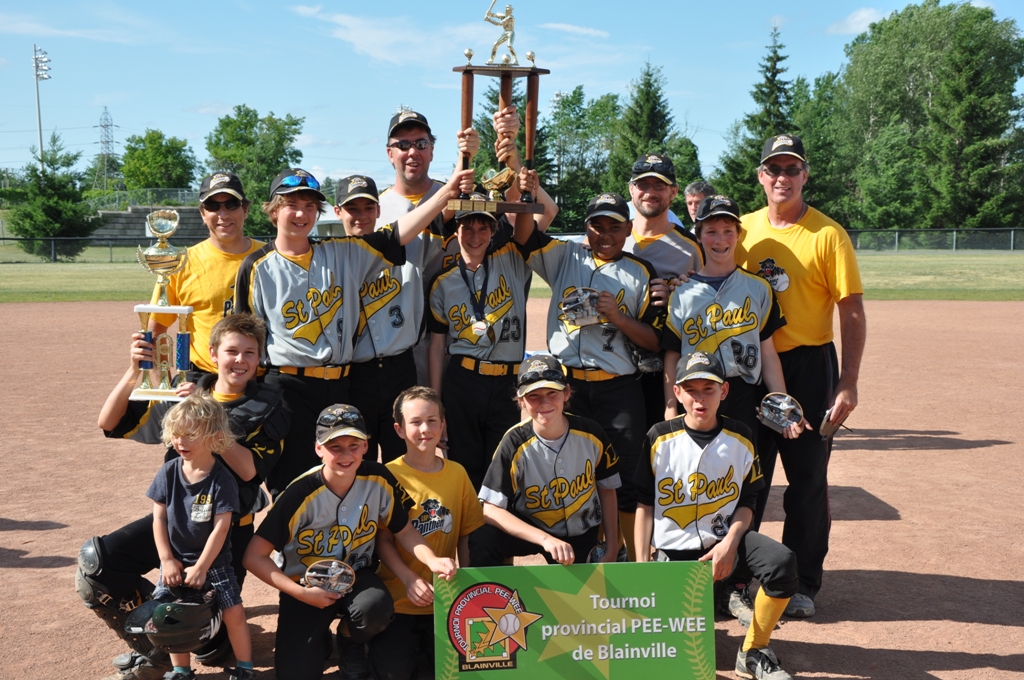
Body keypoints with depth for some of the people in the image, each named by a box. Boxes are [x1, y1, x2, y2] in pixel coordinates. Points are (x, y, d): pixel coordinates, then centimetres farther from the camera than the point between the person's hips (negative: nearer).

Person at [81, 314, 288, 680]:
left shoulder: (267, 408, -4)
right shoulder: (183, 393, 3)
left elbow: (248, 469, -18)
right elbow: (109, 423, -1)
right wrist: (133, 373, -16)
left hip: (228, 526, -3)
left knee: (208, 647, -5)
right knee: (94, 561, -19)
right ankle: (154, 648, 1)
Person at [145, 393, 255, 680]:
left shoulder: (222, 480, -17)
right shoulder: (168, 473, -6)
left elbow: (221, 528, -17)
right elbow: (159, 518, -3)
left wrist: (201, 567, -17)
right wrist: (167, 560, -8)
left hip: (213, 561, -3)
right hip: (175, 560, 3)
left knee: (234, 613, -7)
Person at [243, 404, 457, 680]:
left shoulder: (379, 478, -15)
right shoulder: (300, 494, -22)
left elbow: (404, 531, -1)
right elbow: (254, 557, -18)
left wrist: (432, 560, -21)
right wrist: (302, 594, -24)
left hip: (357, 575, 1)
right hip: (308, 583, -1)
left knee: (376, 608, -33)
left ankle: (351, 643, 5)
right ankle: (319, 637, 23)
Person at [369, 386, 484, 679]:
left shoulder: (457, 473, 2)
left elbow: (466, 534, 6)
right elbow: (383, 540, -10)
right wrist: (410, 580, -22)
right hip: (399, 598, -3)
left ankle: (422, 643, 22)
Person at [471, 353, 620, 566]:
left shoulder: (591, 434, -15)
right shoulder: (514, 443, -23)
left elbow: (607, 489, 1)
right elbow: (490, 509, -27)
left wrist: (611, 548, -1)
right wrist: (545, 539, -37)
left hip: (582, 535, 3)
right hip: (531, 530, -3)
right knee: (482, 541, -29)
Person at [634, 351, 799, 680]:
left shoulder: (740, 438, -2)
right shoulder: (659, 438, -6)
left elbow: (746, 502, 3)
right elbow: (645, 505, -1)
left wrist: (730, 543, -14)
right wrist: (641, 564, -6)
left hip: (724, 537, 2)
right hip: (673, 550, -2)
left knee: (782, 561, -27)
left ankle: (754, 653, -9)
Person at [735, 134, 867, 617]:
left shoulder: (828, 234, -6)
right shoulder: (743, 230, 6)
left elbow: (852, 312, -8)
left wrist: (848, 383, -14)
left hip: (809, 366, -3)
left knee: (808, 478, 4)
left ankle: (802, 582, 18)